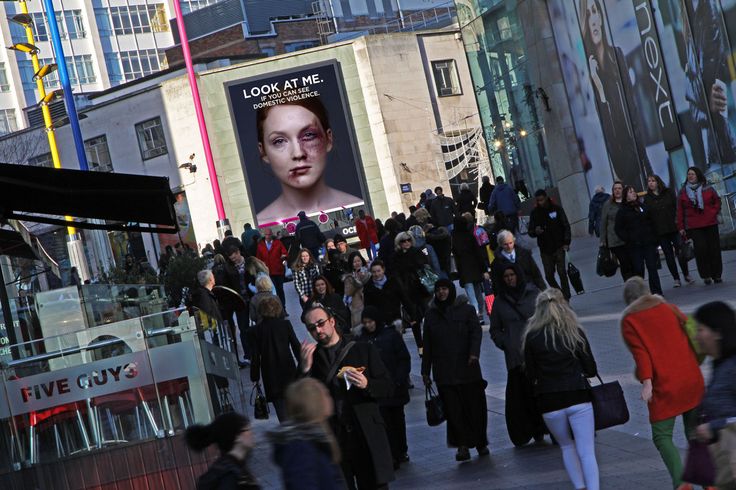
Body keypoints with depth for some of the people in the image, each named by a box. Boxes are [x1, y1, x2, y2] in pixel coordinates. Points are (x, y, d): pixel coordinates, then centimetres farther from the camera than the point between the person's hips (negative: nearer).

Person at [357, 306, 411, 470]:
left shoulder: (391, 335, -2)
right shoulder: (362, 339, 3)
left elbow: (404, 359, -1)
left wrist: (399, 380, -11)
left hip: (394, 387, 0)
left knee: (397, 420, 12)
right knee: (385, 423, -4)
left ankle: (400, 452, 26)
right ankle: (394, 456, 0)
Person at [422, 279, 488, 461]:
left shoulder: (467, 310, 7)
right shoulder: (431, 314, 14)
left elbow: (476, 332, -4)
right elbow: (427, 345, 15)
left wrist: (474, 353, -22)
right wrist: (425, 371, 13)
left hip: (467, 367, -1)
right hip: (444, 371, 1)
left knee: (475, 405, 1)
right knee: (453, 409, -6)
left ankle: (480, 442, 16)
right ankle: (462, 446, -6)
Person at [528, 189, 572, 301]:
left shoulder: (557, 209, 0)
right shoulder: (535, 213, 5)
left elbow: (566, 226, 0)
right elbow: (530, 232, 7)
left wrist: (566, 242, -11)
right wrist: (535, 232, -18)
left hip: (559, 247, -2)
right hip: (545, 250, 2)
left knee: (562, 273, -9)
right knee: (549, 276, 1)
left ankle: (566, 298, -2)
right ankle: (559, 294, 21)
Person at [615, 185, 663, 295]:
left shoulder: (643, 207, 14)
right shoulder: (622, 211, 4)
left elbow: (651, 222, 18)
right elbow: (619, 229, 2)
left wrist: (653, 237, 6)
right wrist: (628, 239, -9)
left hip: (648, 242, 3)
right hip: (634, 245, -3)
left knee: (652, 267, -2)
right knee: (639, 269, -5)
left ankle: (656, 291, -1)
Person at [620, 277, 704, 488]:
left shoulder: (629, 321, 1)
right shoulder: (669, 308, 13)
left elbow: (640, 352, -11)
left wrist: (646, 382, -20)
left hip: (664, 386, -4)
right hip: (692, 379, 4)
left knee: (662, 435, 1)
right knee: (695, 432, 14)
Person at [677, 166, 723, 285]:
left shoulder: (708, 189, 6)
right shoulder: (683, 192, 5)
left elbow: (717, 201, 14)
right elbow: (680, 211, 4)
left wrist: (714, 212, -2)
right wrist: (681, 227, 0)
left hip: (710, 224, 1)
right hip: (694, 227, -1)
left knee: (714, 248, 2)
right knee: (701, 248, -10)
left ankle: (717, 274, 12)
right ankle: (706, 275, -1)